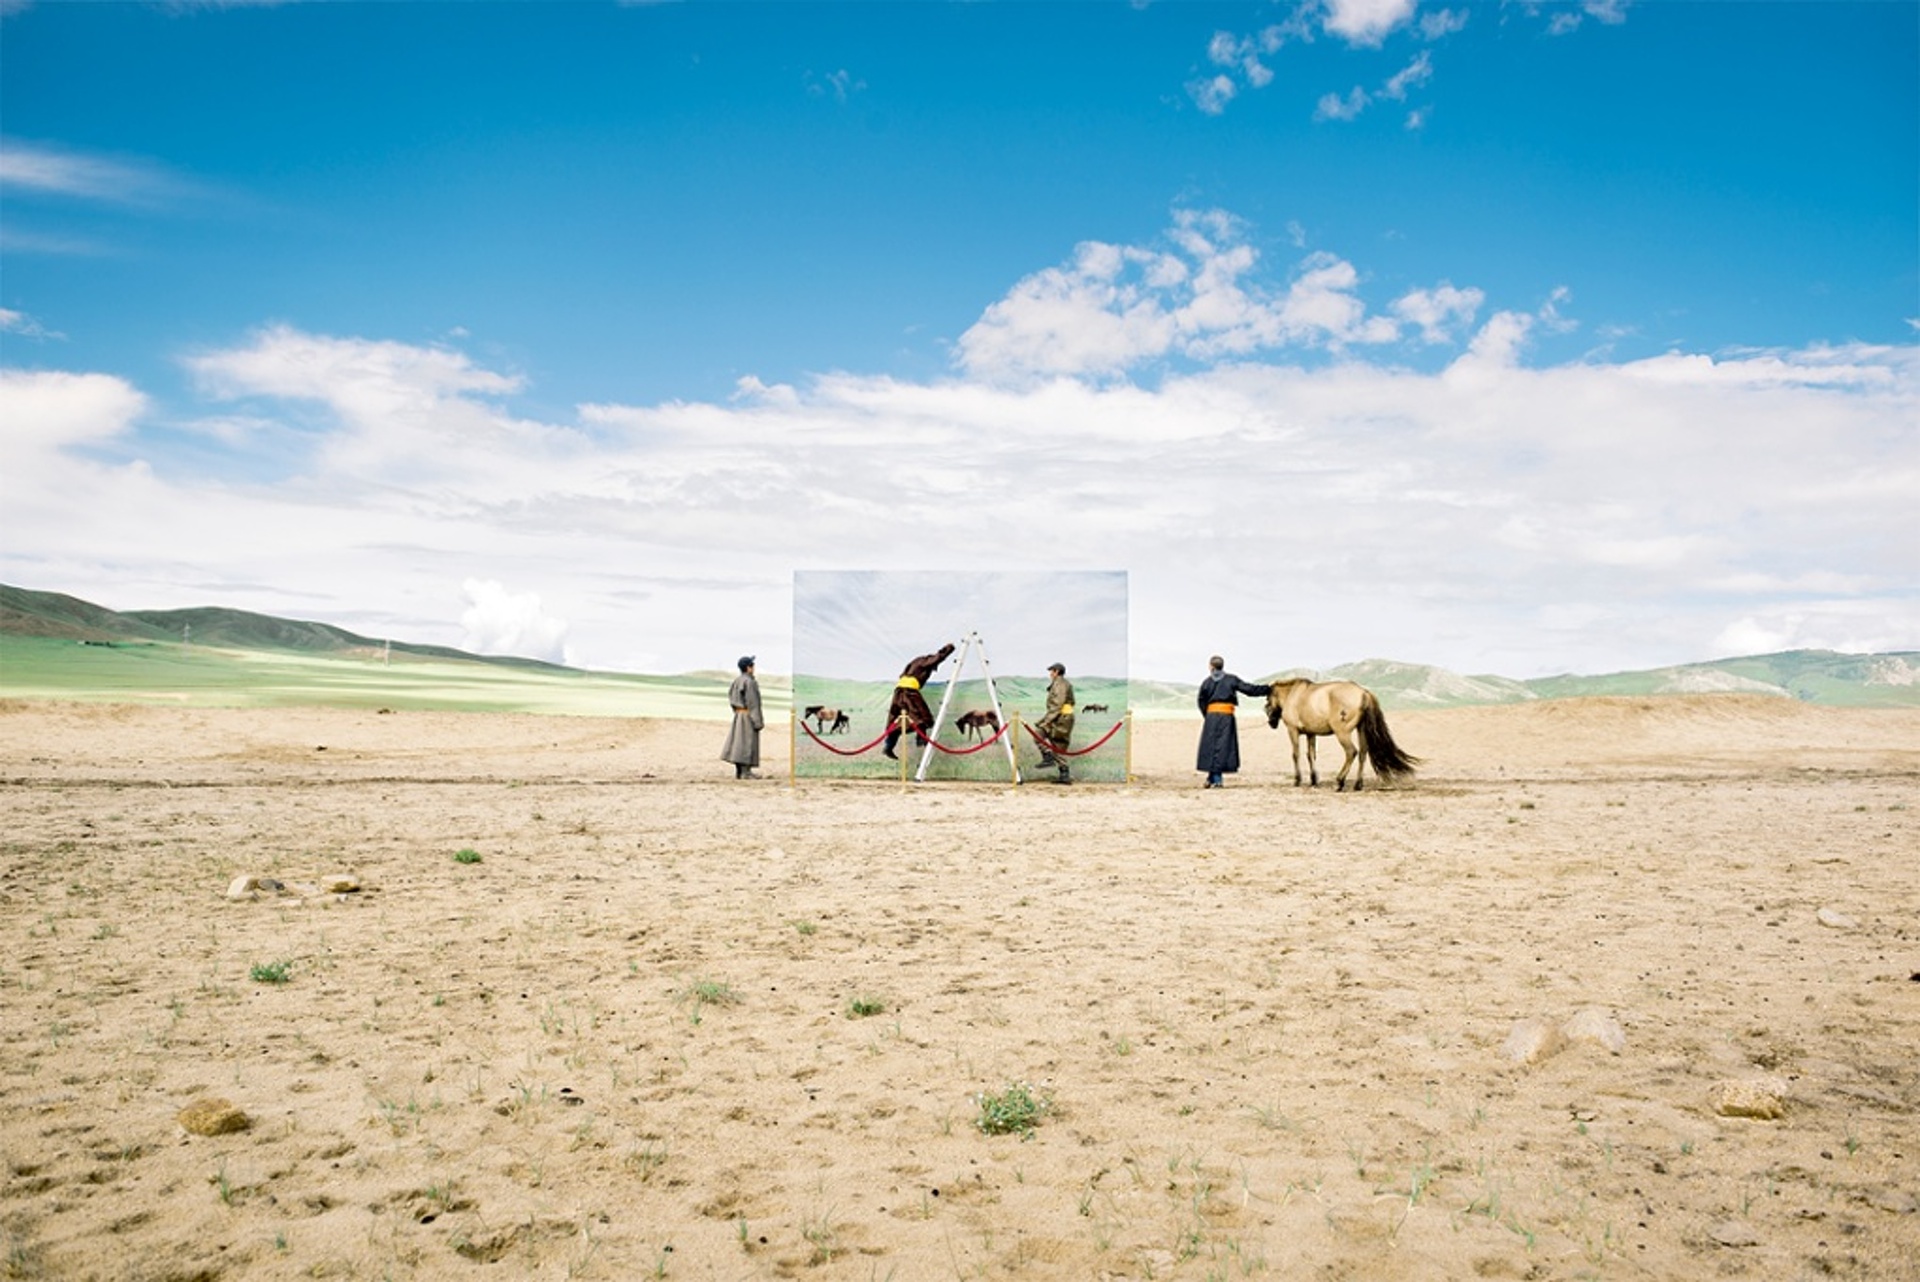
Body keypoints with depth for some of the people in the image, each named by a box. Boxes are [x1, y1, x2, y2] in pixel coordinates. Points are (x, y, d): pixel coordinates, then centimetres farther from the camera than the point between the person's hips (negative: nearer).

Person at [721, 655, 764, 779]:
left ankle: (738, 771, 10)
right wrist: (758, 721, -17)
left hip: (738, 714, 9)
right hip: (749, 715, -9)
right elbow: (753, 702, -19)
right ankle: (746, 772, -5)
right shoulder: (750, 682, -16)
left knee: (738, 741, 9)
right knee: (748, 742, -5)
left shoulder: (737, 680, 9)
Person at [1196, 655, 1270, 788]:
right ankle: (1216, 777, 0)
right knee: (1223, 745, 2)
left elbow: (1201, 701, 7)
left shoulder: (1207, 682, 6)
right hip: (1227, 715, -1)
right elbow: (1249, 689, 1)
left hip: (1211, 714, 1)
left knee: (1210, 745, 8)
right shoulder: (1231, 679, 2)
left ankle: (1212, 777, 11)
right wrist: (1267, 689, 7)